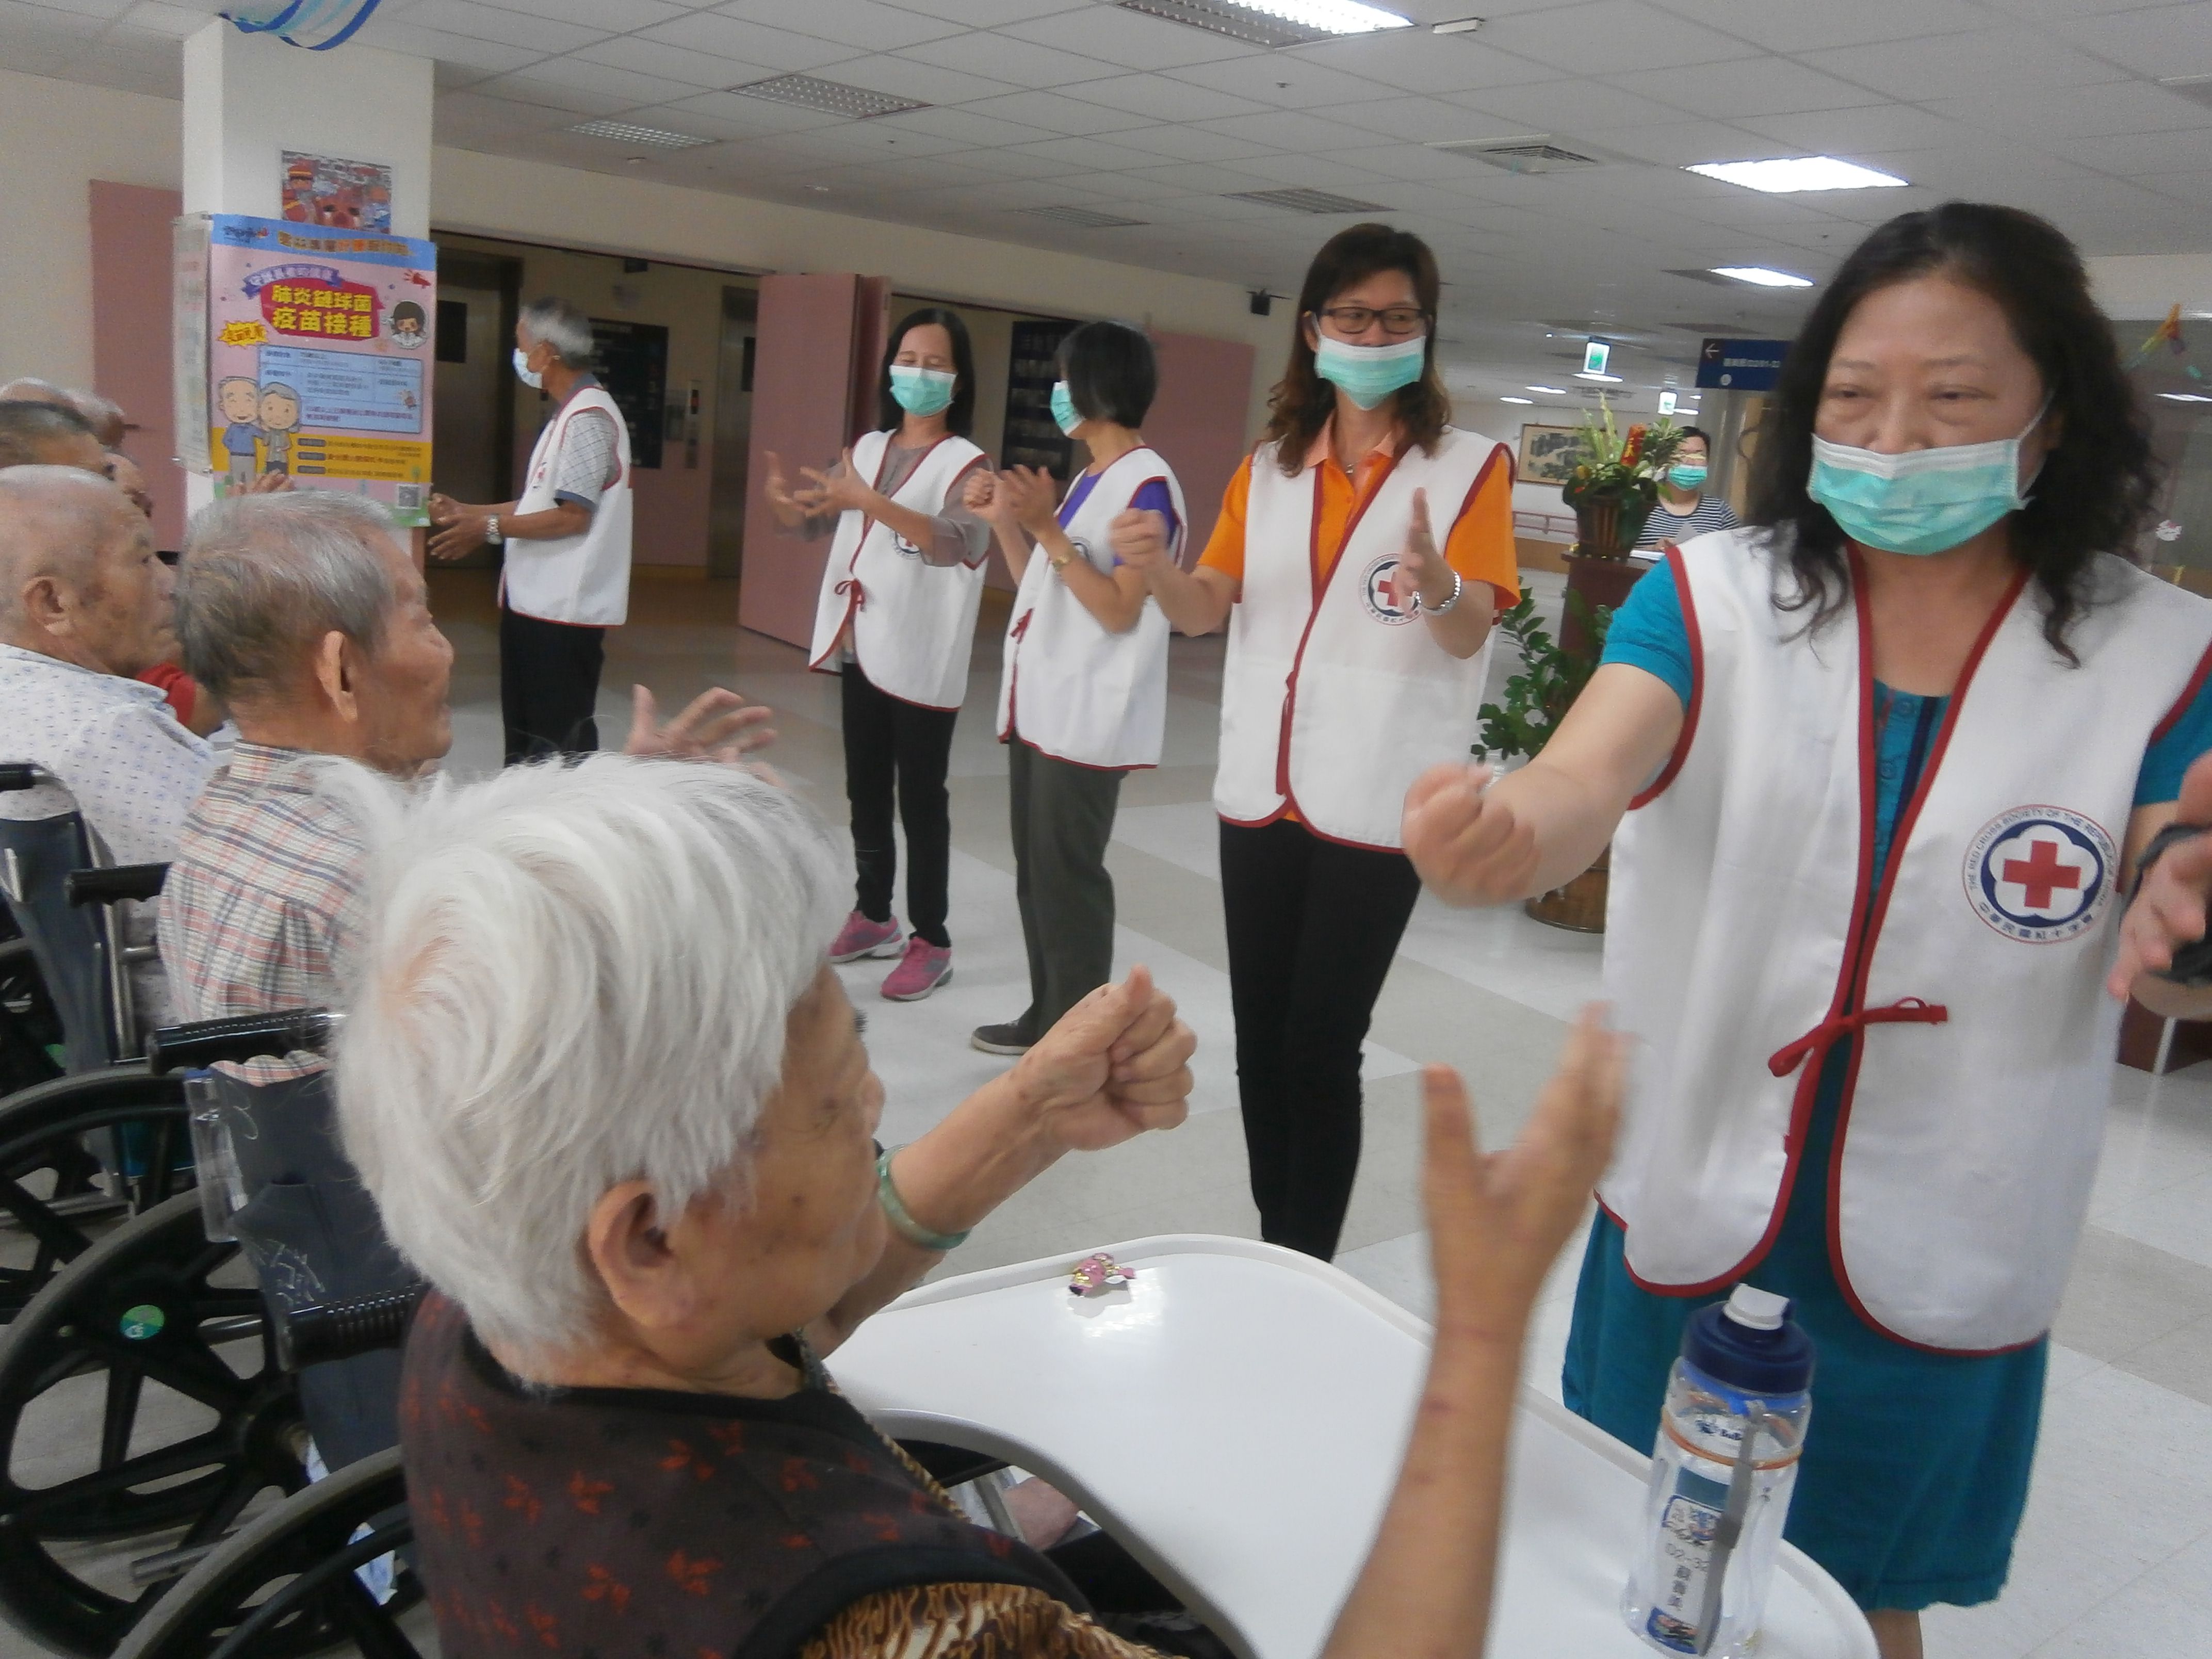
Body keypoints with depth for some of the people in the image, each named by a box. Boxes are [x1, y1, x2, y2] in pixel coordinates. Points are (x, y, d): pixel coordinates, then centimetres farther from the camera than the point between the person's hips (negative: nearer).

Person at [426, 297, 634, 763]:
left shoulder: (588, 419, -16)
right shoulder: (569, 414, 17)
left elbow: (572, 516, -21)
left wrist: (491, 527, -13)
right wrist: (469, 513, 15)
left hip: (564, 607, -11)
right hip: (537, 601, 11)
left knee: (559, 739, -2)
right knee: (526, 726, 19)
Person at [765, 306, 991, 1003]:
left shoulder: (964, 463, -9)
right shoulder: (868, 448, 11)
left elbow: (958, 543, -27)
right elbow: (812, 522, 17)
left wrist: (870, 501, -37)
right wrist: (783, 499, -7)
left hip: (921, 660, -7)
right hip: (859, 648, 7)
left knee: (920, 799, -1)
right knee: (865, 792, 15)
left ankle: (931, 940, 8)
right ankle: (874, 916, 29)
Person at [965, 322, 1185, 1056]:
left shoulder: (1147, 483, -11)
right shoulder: (1088, 478, 16)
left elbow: (1120, 610, -17)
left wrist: (1047, 530, -20)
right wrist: (1005, 521, 8)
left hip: (1087, 718, -9)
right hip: (1040, 706, 9)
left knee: (1067, 877, -5)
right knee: (1035, 871, 13)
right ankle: (1047, 1015, 24)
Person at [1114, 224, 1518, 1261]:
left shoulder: (1468, 465, -2)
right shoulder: (1269, 467, 12)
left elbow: (1470, 635, -12)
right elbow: (1205, 610, 6)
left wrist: (1437, 583, -34)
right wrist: (1157, 571, -16)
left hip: (1377, 805, -5)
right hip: (1259, 790, 5)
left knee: (1321, 1048, -4)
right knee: (1261, 1040, 11)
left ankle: (1309, 1268, 12)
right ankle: (1272, 1248, 26)